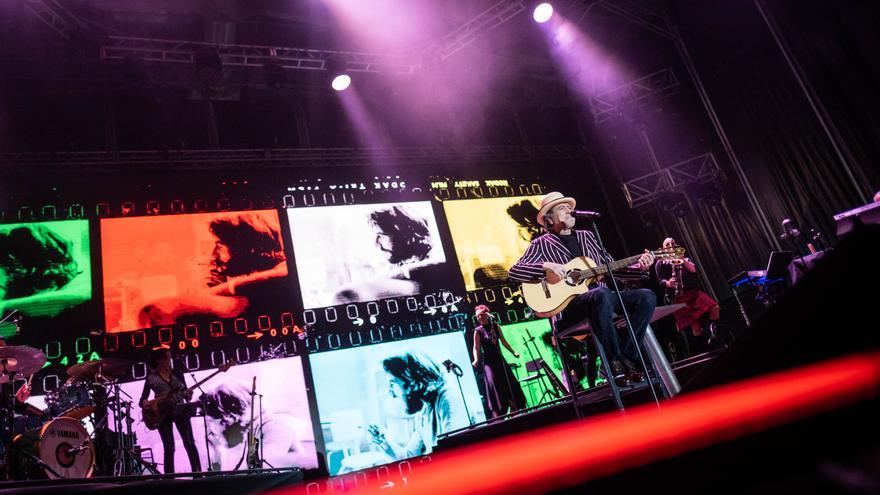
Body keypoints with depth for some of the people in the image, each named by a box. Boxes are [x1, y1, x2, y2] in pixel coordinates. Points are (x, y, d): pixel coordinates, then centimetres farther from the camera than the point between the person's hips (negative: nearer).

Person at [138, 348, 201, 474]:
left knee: (190, 443, -7)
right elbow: (142, 399, 3)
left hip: (180, 410, 1)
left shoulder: (177, 374, 10)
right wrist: (145, 403, -19)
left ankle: (197, 473, -6)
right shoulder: (151, 377, 5)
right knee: (169, 448, -3)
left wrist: (188, 395, -12)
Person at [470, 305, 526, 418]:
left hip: (500, 359, 5)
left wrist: (513, 352, 15)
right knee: (495, 387, -13)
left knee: (510, 385, 7)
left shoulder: (496, 326, 6)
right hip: (489, 362, -5)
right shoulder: (478, 331, -6)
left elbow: (503, 341, 15)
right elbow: (476, 348, -9)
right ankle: (498, 416, -11)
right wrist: (476, 360, -25)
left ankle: (515, 413, 20)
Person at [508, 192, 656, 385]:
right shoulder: (542, 244, 5)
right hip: (567, 307, -6)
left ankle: (626, 356, -12)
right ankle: (615, 362, -22)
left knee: (647, 297, -12)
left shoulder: (587, 236, 23)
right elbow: (514, 272, -7)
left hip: (600, 297, 6)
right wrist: (546, 266, -22)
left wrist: (639, 266, 5)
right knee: (602, 294, -37)